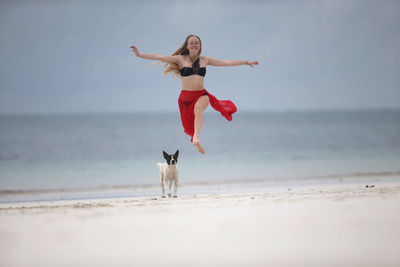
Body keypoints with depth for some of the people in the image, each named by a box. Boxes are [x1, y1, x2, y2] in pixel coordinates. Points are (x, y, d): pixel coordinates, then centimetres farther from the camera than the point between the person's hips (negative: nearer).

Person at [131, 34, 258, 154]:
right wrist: (140, 55, -7)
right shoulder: (181, 59, 4)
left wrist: (246, 62, 19)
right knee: (189, 127, 6)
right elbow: (160, 57, -1)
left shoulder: (205, 60, 11)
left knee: (198, 108, -35)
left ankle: (196, 139, -51)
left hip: (201, 95, -1)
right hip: (186, 96, 1)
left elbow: (226, 62, 16)